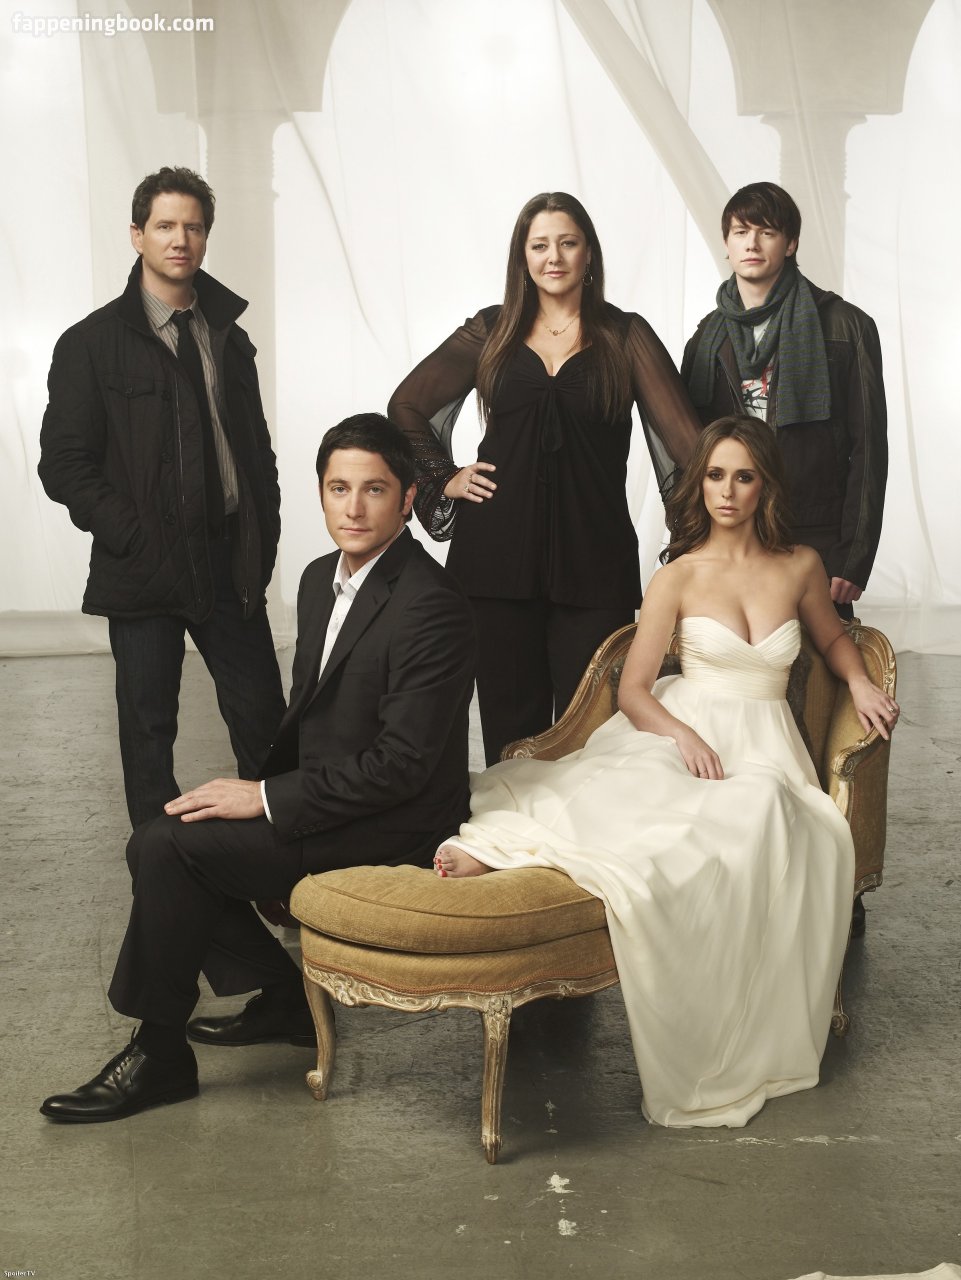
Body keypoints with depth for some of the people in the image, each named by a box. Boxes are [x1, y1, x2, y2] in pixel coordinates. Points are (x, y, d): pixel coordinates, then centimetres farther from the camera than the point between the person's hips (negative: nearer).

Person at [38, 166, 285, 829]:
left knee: (264, 713, 5)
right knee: (149, 725, 5)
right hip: (144, 569, -3)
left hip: (231, 562, 4)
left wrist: (263, 539, 5)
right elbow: (65, 464, -5)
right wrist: (134, 541, -14)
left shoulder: (229, 338, 13)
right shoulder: (92, 344, -1)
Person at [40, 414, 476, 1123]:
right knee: (163, 837, 3)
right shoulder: (323, 579, 8)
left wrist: (267, 798, -20)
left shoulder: (431, 605, -21)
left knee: (165, 846, -17)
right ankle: (284, 999, 15)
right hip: (326, 790, 10)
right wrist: (259, 788, 1)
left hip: (389, 824, -10)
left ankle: (159, 1056, 0)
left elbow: (401, 764, -24)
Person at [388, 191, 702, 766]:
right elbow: (407, 405, 17)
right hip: (499, 551, 1)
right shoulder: (492, 331, 9)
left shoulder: (626, 336, 5)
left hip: (594, 555, -1)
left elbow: (683, 435, -4)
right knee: (510, 721, 7)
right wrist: (445, 479, 6)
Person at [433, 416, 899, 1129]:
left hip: (763, 743, 3)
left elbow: (833, 637, 30)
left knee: (762, 813, -35)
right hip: (680, 729, -2)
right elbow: (633, 690, -1)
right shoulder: (679, 576, 2)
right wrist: (684, 736, -19)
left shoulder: (801, 566, 9)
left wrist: (860, 684, 9)